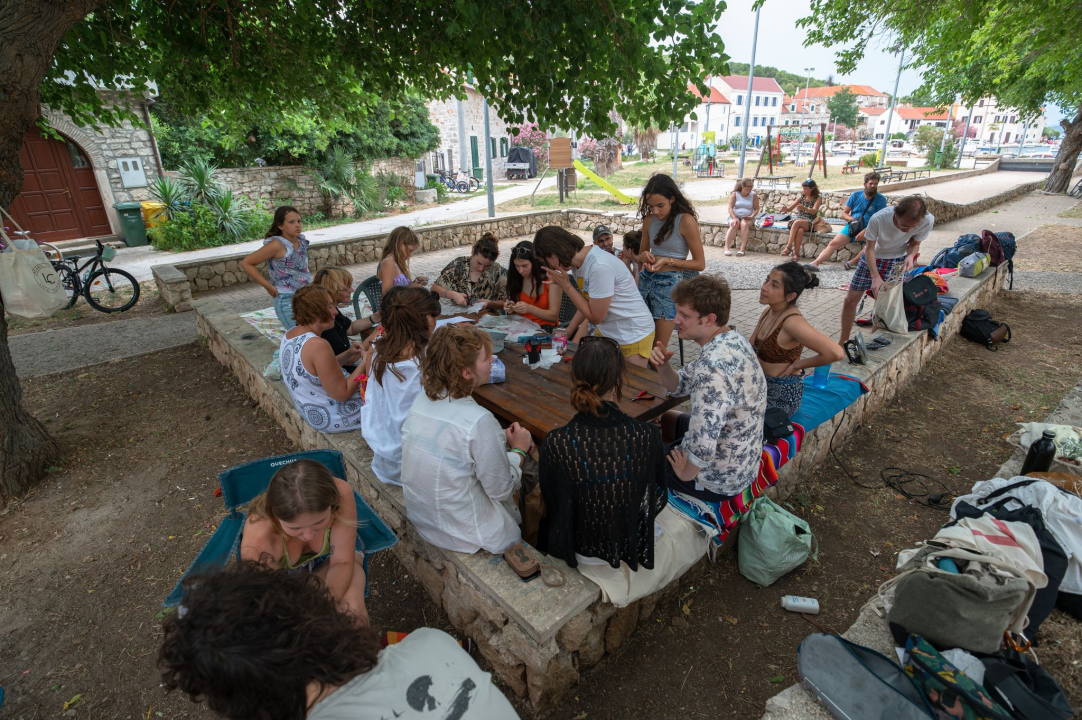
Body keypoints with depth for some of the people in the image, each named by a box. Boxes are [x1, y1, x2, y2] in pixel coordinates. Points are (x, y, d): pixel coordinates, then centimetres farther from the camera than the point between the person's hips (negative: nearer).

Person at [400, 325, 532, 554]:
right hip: (461, 533, -7)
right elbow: (501, 490, -18)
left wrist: (502, 437, 3)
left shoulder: (421, 400, -8)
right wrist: (519, 450, -3)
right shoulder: (478, 421, -30)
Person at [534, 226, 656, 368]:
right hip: (606, 332, 8)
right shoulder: (579, 262, -3)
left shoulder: (599, 266, -28)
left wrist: (566, 286, -15)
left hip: (633, 336, -8)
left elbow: (595, 316, -19)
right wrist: (567, 332, 10)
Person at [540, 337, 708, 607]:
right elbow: (657, 498, -9)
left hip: (581, 552, 2)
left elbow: (552, 507, -11)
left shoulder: (555, 443, -29)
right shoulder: (648, 436, -28)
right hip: (635, 552, -2)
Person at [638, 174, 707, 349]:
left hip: (669, 283, -5)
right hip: (646, 279, 5)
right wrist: (646, 256, -4)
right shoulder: (649, 219, 4)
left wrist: (668, 261, -18)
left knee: (658, 347, 2)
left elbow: (700, 263, -8)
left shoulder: (686, 221, -11)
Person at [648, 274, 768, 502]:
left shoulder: (712, 368, -35)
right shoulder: (732, 340, -3)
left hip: (718, 479, -8)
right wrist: (662, 365, -14)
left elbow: (701, 449, -40)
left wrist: (685, 473, -19)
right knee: (662, 417, 27)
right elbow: (679, 385, 7)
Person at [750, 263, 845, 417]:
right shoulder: (768, 312, 0)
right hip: (762, 384, 8)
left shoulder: (792, 322, -25)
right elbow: (752, 348, 10)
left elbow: (836, 352, -32)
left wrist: (797, 365, -18)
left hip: (782, 394, -8)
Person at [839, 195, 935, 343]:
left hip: (898, 260, 1)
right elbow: (869, 249, -22)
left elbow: (915, 243, -7)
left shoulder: (927, 220, -27)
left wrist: (911, 256, -30)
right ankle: (842, 341, 16)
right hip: (873, 257, -1)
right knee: (850, 300, 0)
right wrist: (876, 277, -32)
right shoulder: (878, 219, -34)